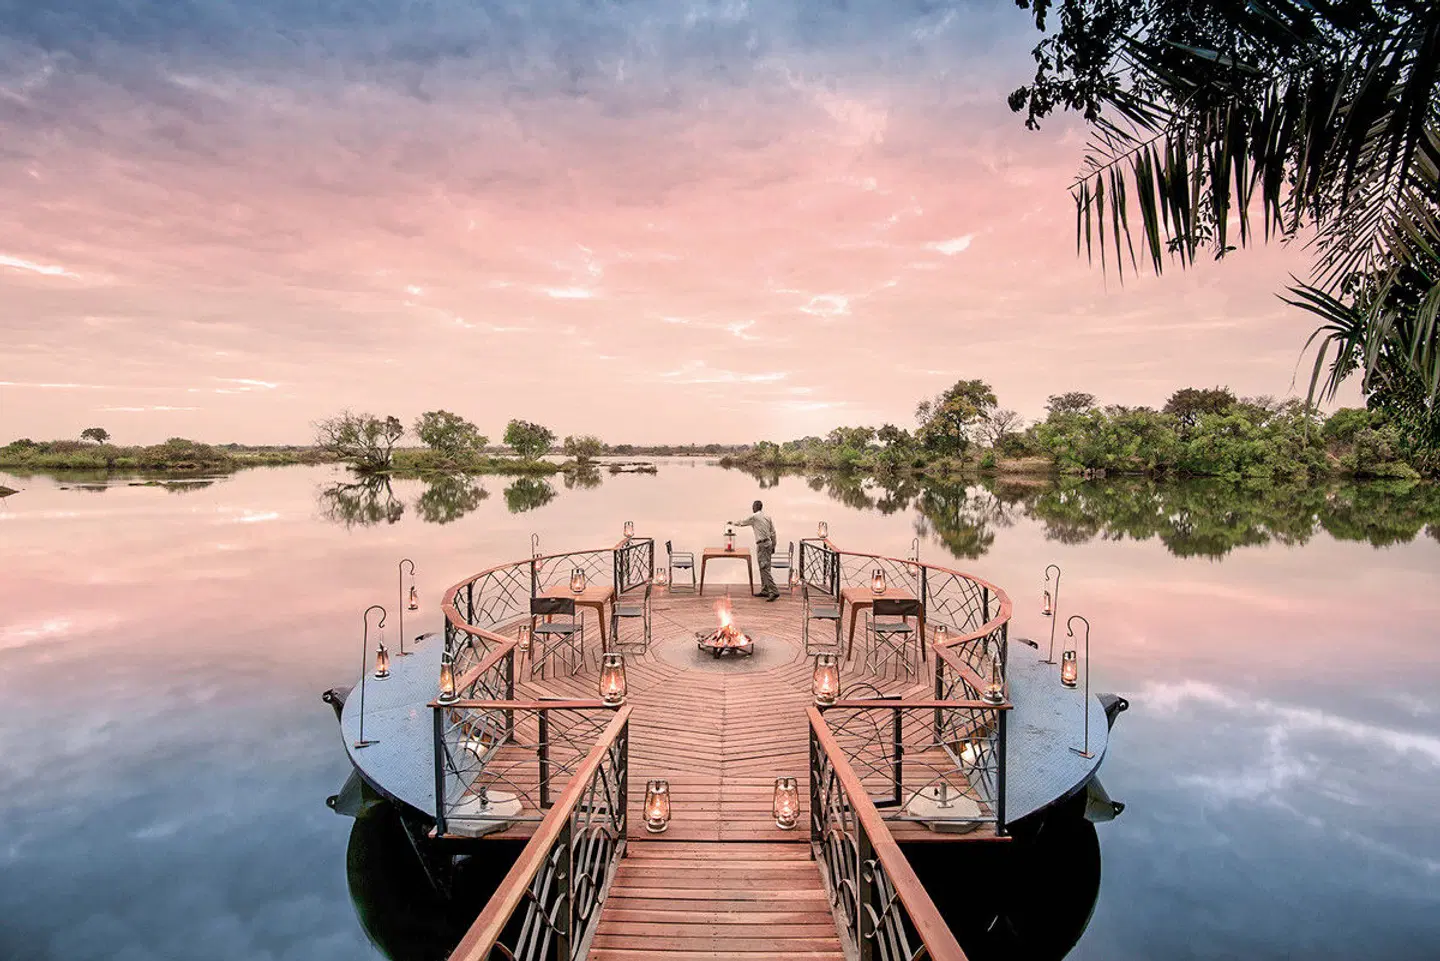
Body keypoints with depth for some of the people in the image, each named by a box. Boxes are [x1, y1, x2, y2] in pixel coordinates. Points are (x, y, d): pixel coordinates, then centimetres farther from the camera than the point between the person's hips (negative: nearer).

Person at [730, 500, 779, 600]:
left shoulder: (754, 517, -7)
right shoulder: (767, 516, 12)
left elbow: (742, 523, 7)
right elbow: (773, 532, 12)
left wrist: (732, 522, 25)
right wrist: (773, 546, 19)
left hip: (762, 545, -8)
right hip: (768, 543, 8)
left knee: (765, 569, -11)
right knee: (763, 568, 14)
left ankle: (774, 591, -17)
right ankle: (764, 591, 18)